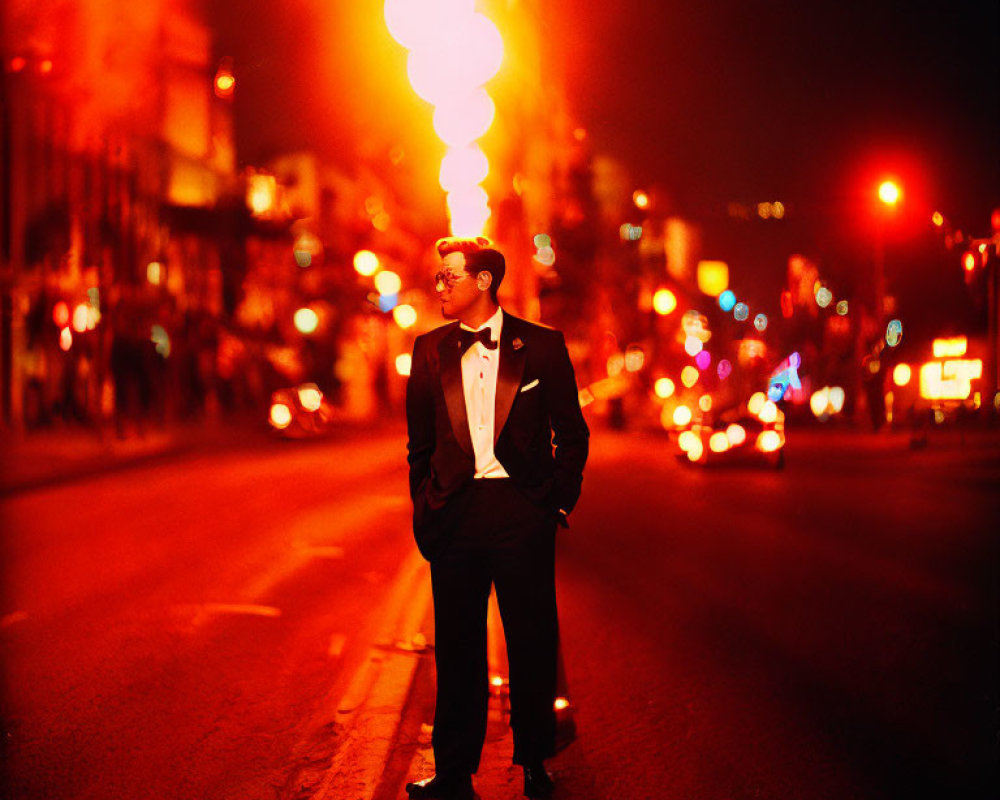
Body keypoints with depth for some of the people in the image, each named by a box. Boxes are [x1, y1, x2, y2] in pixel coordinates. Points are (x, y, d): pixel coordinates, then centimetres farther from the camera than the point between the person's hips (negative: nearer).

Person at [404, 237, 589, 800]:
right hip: (455, 515, 2)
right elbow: (421, 443, 14)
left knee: (533, 646, 5)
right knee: (457, 648, 7)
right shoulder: (430, 351, 8)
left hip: (523, 514, -2)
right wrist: (426, 510, 7)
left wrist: (558, 500, -2)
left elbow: (572, 435, 4)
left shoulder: (542, 346, 0)